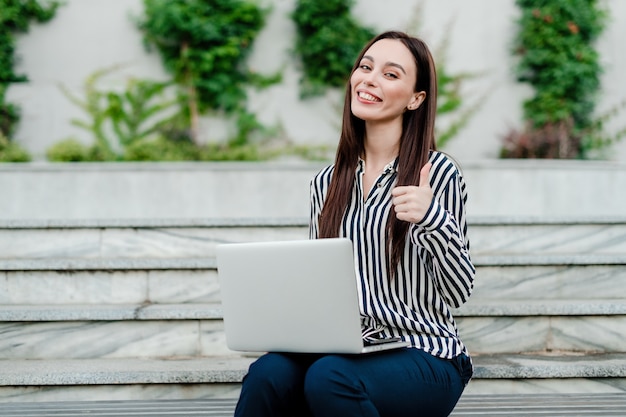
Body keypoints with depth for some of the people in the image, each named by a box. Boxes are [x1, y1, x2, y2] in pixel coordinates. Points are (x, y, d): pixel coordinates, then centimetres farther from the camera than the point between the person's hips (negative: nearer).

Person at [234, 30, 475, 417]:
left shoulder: (437, 173, -4)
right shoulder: (327, 183, 12)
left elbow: (459, 291, -5)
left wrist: (432, 219, -21)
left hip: (423, 355, -4)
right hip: (346, 348, 4)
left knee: (330, 378, -33)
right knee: (269, 373, -27)